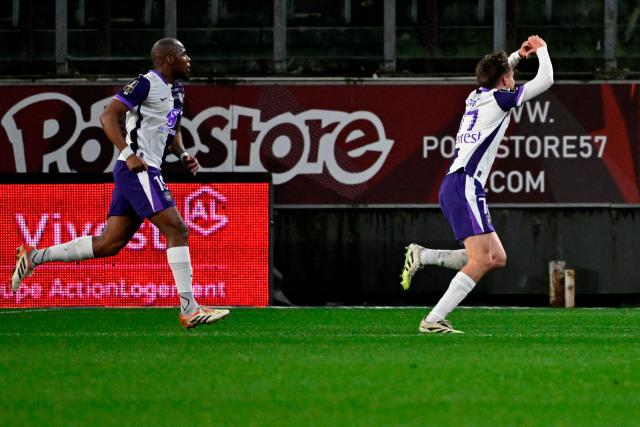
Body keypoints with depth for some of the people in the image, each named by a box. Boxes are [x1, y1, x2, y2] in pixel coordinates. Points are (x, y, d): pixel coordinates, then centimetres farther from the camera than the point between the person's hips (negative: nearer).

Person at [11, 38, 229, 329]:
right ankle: (189, 310, -13)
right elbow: (108, 116, -15)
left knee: (110, 244, 8)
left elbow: (173, 131, 32)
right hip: (138, 170, -10)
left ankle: (34, 257, 12)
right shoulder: (146, 84, -10)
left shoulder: (176, 90, 19)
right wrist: (129, 153, -23)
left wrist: (183, 155, 12)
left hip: (143, 172, 10)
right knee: (177, 230, -12)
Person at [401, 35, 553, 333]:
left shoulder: (476, 96, 20)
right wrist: (541, 50, 18)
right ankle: (434, 320, -23)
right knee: (481, 259, -17)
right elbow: (545, 81, 2)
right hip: (465, 186, -9)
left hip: (454, 186, 9)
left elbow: (493, 77, 46)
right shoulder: (499, 98, -3)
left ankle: (422, 256, 5)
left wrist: (518, 55, 41)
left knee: (497, 258, 7)